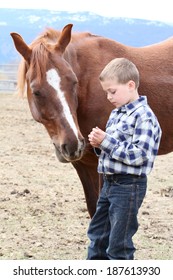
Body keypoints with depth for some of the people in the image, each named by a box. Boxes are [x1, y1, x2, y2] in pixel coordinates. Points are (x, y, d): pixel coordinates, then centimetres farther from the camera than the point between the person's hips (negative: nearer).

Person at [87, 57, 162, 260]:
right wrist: (99, 144, -1)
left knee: (119, 243, -1)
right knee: (97, 234, 19)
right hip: (109, 182, 10)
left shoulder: (143, 116, -18)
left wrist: (106, 141, -23)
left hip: (128, 185, -10)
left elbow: (139, 155, -24)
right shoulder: (116, 113, 11)